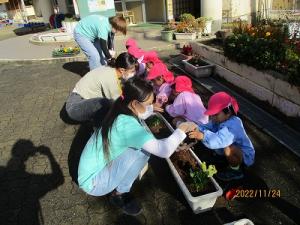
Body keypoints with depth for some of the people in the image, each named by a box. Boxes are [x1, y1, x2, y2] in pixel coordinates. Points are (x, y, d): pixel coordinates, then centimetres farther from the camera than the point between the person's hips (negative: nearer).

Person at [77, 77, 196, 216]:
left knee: (146, 144, 0)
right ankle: (119, 194, -2)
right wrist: (182, 129, -19)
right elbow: (164, 150, -34)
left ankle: (119, 188, 9)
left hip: (96, 168, 8)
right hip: (92, 183, -8)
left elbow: (142, 114, 20)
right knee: (142, 150, -24)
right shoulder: (126, 125, -31)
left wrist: (152, 106, 4)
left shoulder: (120, 112, -5)